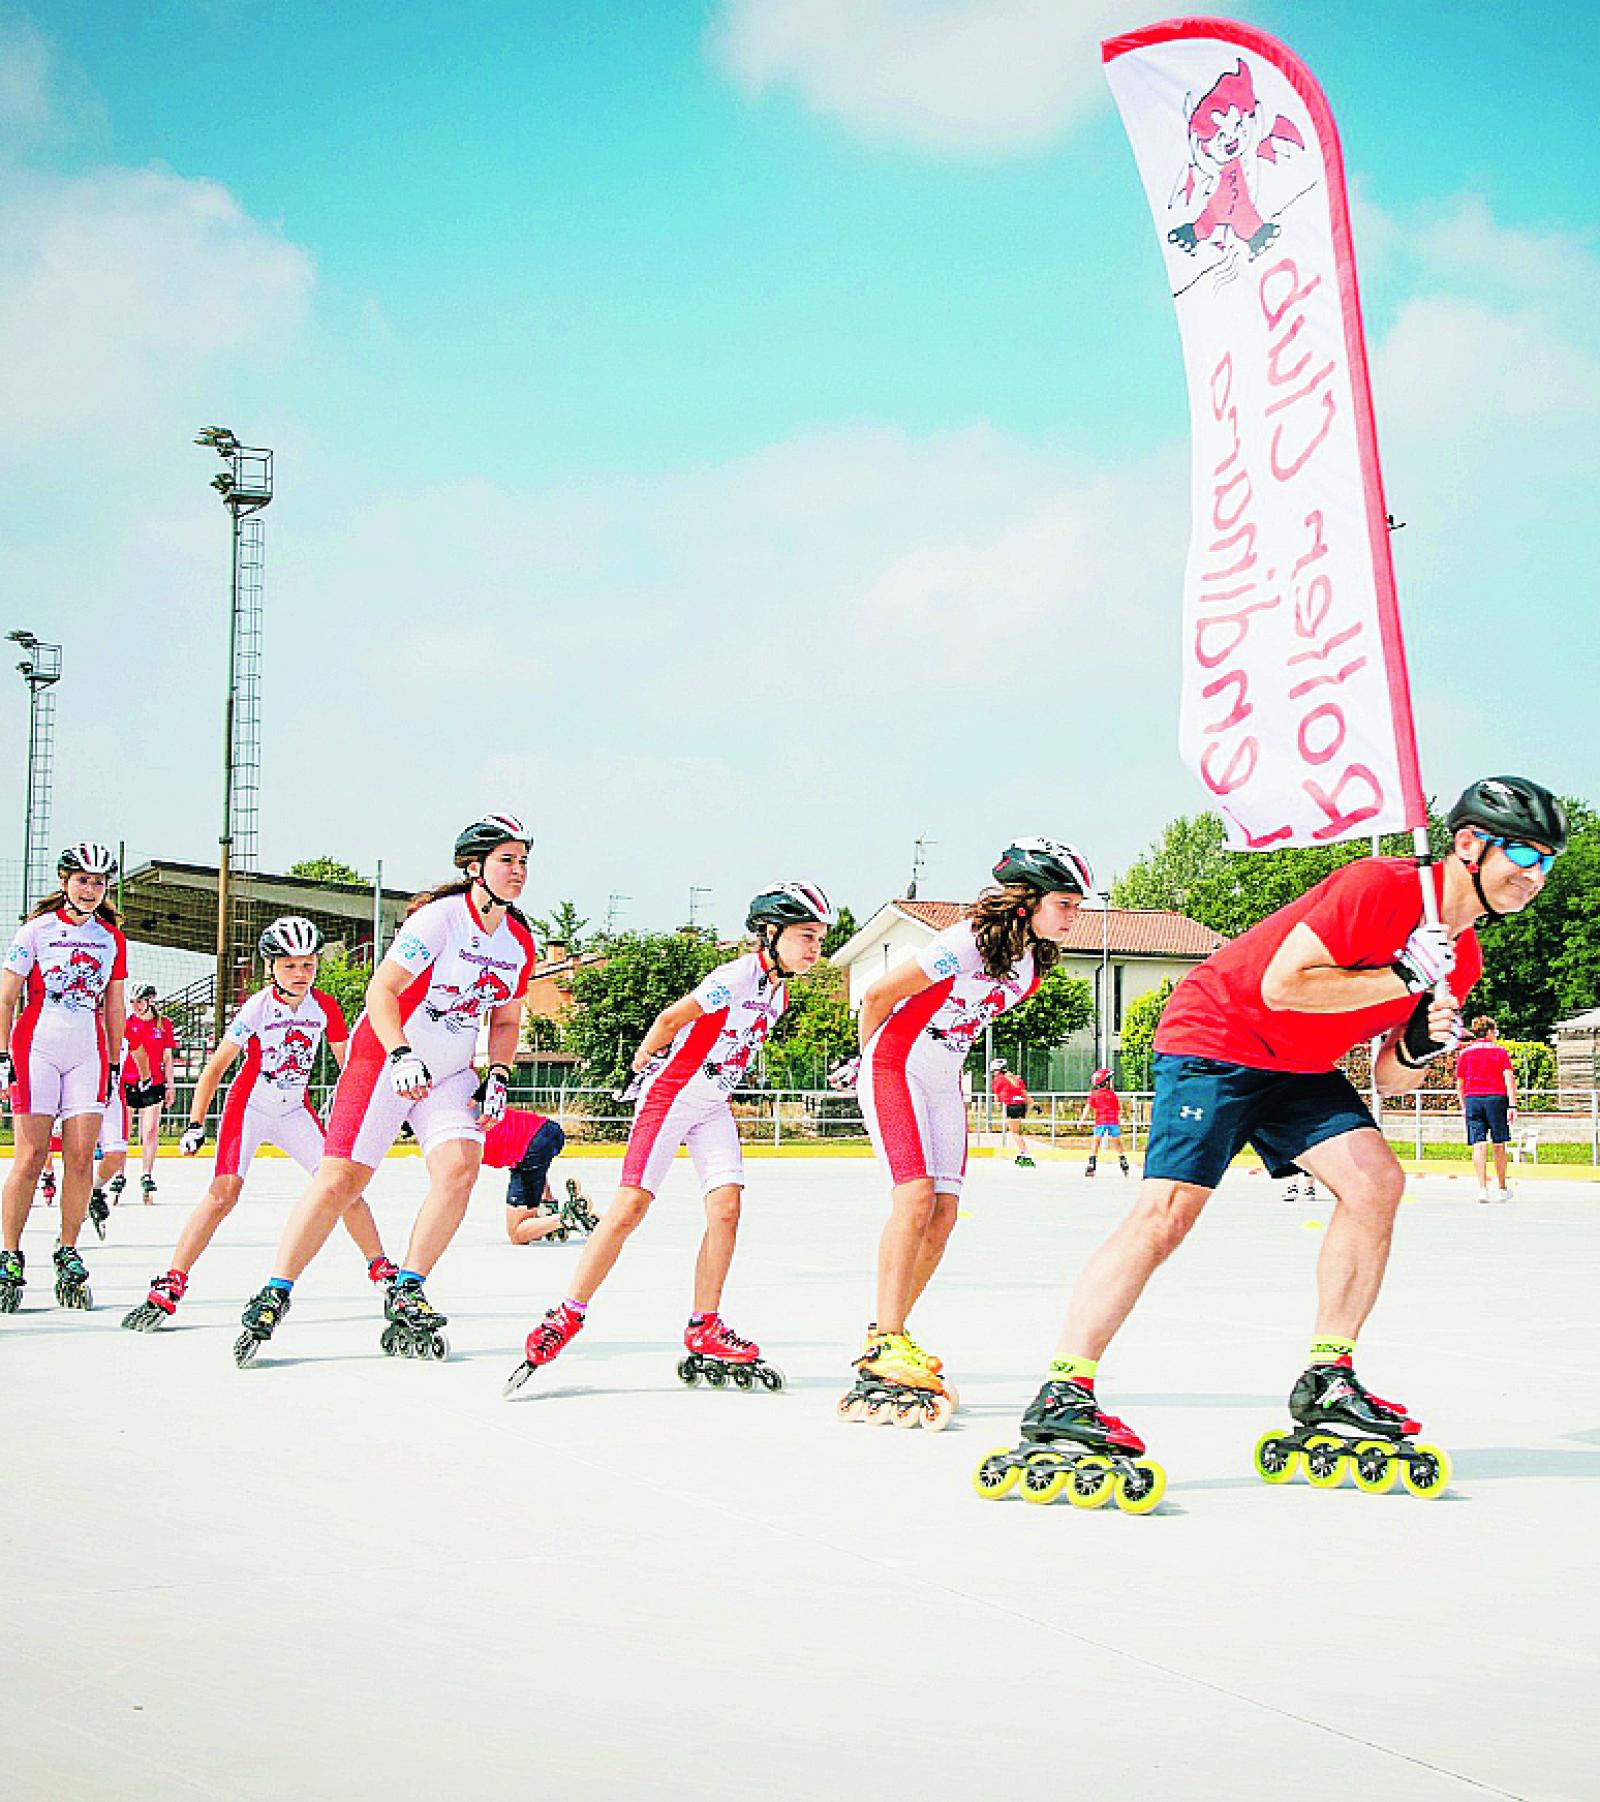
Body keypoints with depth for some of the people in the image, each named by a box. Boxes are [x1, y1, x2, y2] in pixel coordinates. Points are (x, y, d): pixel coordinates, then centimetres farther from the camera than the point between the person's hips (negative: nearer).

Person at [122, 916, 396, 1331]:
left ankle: (381, 1269, 10)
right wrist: (195, 1124, -16)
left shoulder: (326, 1008, -6)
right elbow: (216, 1066, -13)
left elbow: (346, 1064, 7)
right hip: (249, 1106, -4)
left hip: (295, 1111, 4)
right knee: (225, 1191, -20)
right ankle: (171, 1285, -16)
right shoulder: (257, 1009, -17)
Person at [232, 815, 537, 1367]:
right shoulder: (439, 918, -18)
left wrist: (497, 1078, 1)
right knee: (341, 1178, -11)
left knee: (459, 1168, -17)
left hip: (450, 1072, 6)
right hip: (384, 1055, -6)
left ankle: (405, 1299, -5)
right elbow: (381, 991, -20)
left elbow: (505, 1020, 15)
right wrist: (401, 1055, -31)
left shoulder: (519, 943, 4)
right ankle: (273, 1297, 1)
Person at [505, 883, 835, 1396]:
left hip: (712, 1106, 8)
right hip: (670, 1093, -8)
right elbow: (671, 1018, -15)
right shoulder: (737, 977, -20)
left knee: (726, 1207, -7)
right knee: (632, 1204, -14)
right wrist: (647, 1056, 2)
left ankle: (704, 1330, 2)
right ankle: (568, 1316, -6)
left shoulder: (778, 994, 9)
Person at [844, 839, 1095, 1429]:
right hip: (895, 1065, -8)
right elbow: (878, 995, -15)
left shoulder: (1033, 965, 2)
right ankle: (883, 1353, -18)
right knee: (915, 1196, -19)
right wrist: (871, 1059, 0)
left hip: (944, 1078, 8)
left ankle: (890, 1335, 13)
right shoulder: (969, 942, -23)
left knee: (944, 1212, 1)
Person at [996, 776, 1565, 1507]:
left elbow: (1388, 1078, 8)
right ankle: (1060, 1395, -19)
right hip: (1214, 1036, -8)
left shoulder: (1461, 959, 4)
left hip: (1300, 1068, 8)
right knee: (1168, 1208, -20)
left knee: (1376, 1181, -10)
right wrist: (1403, 979, -24)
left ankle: (1326, 1383, 0)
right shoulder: (1382, 886, -22)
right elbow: (1281, 984, -29)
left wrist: (1421, 1046, -14)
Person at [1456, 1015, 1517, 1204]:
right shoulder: (1500, 1051, 5)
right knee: (1499, 1146, 9)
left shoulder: (1464, 1053, 10)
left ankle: (1482, 1188, -10)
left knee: (1479, 1146, -2)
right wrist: (1512, 1106, -7)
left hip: (1472, 1098, 1)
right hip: (1496, 1097, -1)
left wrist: (1464, 1107, 21)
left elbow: (1460, 1084, 12)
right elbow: (1509, 1079, -5)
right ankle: (1503, 1188, 18)